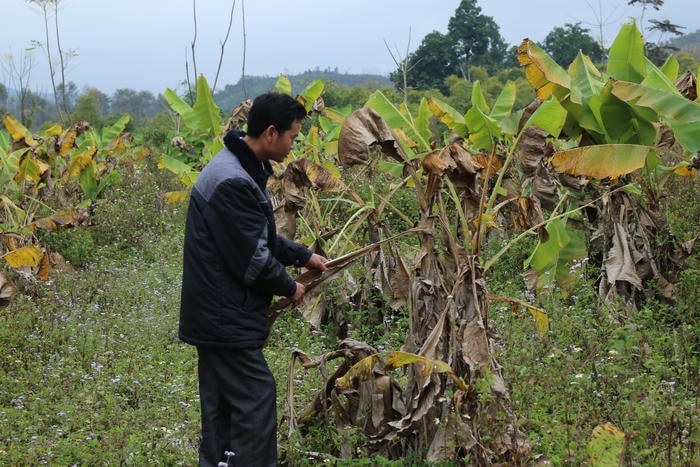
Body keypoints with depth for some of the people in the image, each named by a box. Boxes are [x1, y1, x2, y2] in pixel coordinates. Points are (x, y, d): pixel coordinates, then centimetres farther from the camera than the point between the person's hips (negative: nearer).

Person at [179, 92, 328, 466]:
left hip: (216, 313, 11)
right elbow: (252, 259, -20)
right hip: (226, 317, -11)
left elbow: (261, 237, 22)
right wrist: (289, 288, -5)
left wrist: (303, 256, 17)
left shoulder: (243, 169, 11)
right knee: (256, 396, -7)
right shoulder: (233, 182, -23)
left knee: (221, 402, 15)